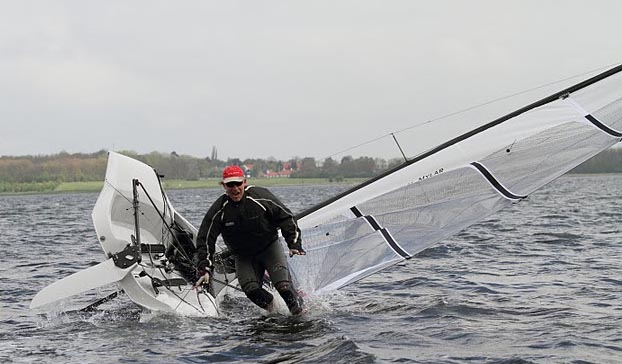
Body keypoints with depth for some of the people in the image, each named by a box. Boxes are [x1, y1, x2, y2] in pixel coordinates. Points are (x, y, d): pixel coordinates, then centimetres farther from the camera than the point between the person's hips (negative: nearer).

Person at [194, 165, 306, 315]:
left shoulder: (261, 197, -17)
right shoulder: (218, 210, -15)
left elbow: (286, 218, -8)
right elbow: (205, 240, -10)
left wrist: (294, 244, -16)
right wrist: (204, 269, -20)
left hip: (270, 247, -1)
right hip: (243, 257, 1)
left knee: (283, 285, -19)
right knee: (251, 290, -20)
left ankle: (297, 304, 12)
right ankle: (270, 304, 11)